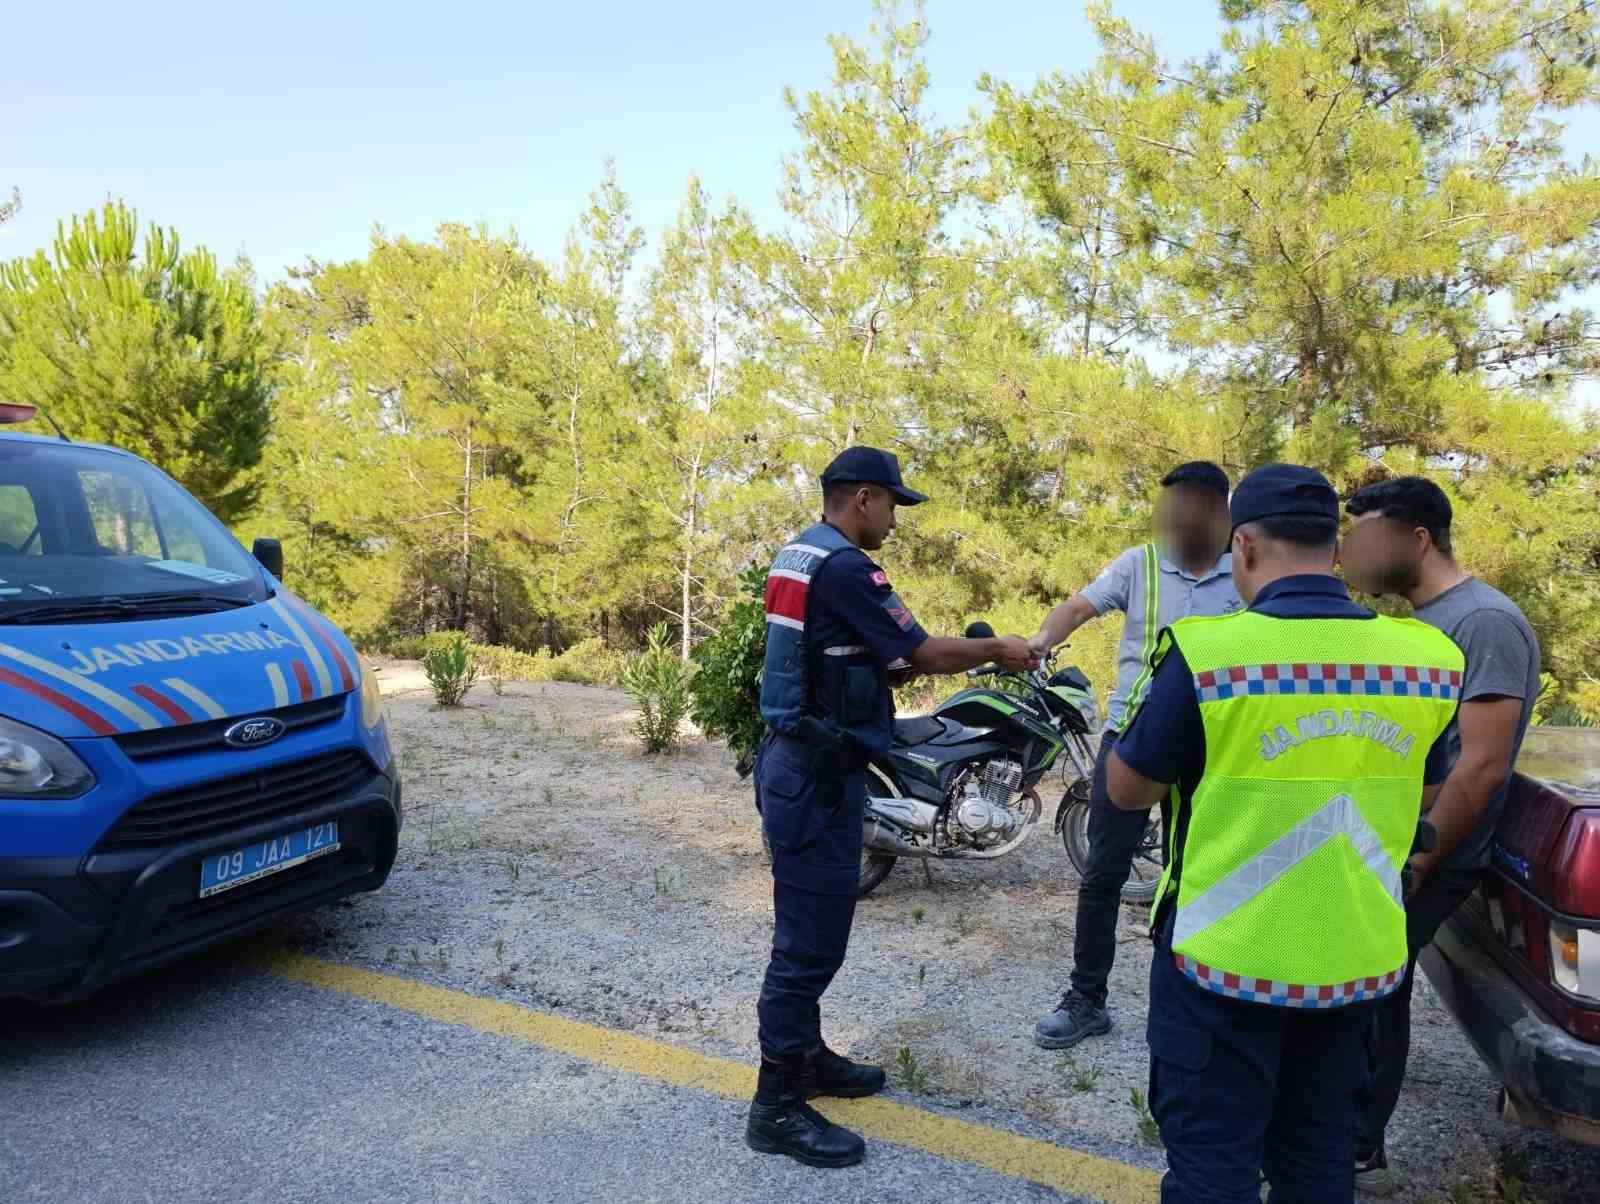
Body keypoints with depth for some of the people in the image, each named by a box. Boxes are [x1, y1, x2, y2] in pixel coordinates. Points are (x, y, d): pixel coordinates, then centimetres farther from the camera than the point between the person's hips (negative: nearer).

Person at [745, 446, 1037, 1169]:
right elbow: (922, 654, -15)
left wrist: (919, 662, 14)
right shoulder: (845, 567, -18)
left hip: (793, 761, 11)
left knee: (808, 927, 20)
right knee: (810, 938, -2)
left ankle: (805, 1056, 35)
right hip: (818, 775, -11)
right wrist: (996, 649, 1)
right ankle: (777, 1107, 9)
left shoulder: (797, 557, 14)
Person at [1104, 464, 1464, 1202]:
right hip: (1358, 959, 5)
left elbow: (1127, 790, -8)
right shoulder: (1427, 657, -4)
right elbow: (1421, 795, 12)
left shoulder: (1206, 652, -20)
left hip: (1227, 961, -5)